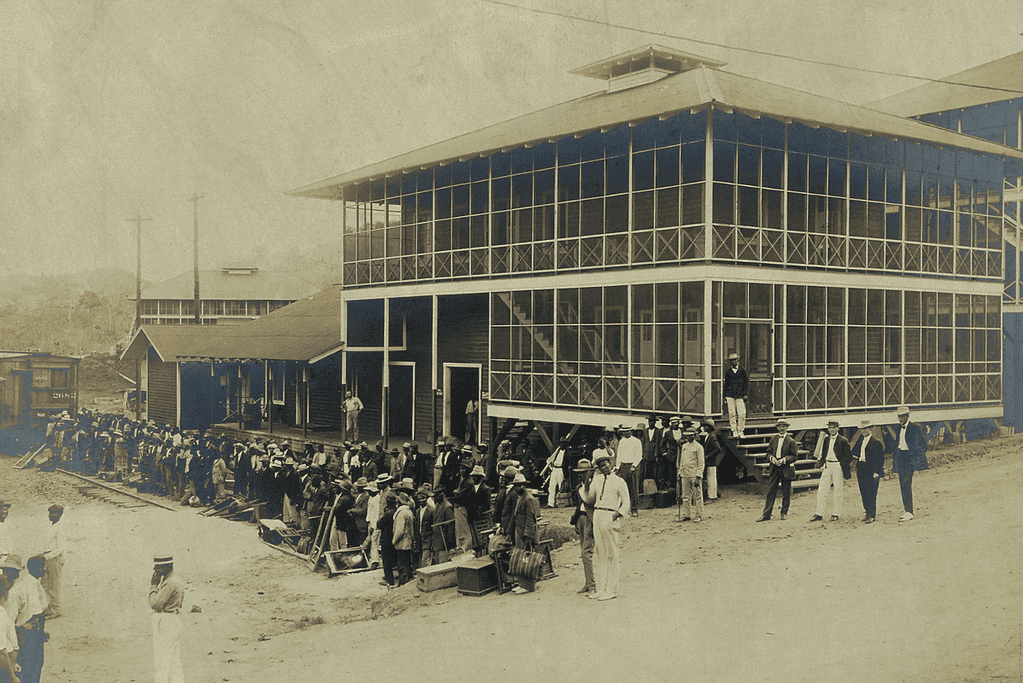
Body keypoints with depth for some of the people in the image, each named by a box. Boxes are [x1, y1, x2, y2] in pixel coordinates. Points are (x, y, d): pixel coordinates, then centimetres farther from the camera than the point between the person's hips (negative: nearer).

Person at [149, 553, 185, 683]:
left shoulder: (170, 583, -18)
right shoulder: (176, 580, 14)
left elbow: (154, 604, -19)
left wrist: (153, 585, -9)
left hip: (164, 624, -10)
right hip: (174, 622, 10)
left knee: (161, 664, -7)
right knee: (174, 661, 11)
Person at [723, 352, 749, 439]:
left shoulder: (742, 370, 7)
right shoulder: (728, 372, 11)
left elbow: (747, 382, 6)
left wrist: (745, 394, -2)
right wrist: (725, 396, 10)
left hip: (740, 395, -1)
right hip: (730, 395, 1)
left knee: (742, 414, -7)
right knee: (732, 414, -2)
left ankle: (741, 431, 5)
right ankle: (734, 432, 4)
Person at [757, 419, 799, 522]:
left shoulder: (791, 441, -3)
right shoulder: (773, 439, 9)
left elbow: (795, 456, -3)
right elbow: (769, 452, 14)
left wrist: (784, 459, -16)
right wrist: (771, 458, -7)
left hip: (786, 469, -3)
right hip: (774, 469, 3)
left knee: (786, 493, 6)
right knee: (770, 491, -1)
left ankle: (784, 513, 22)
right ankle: (766, 514, 0)